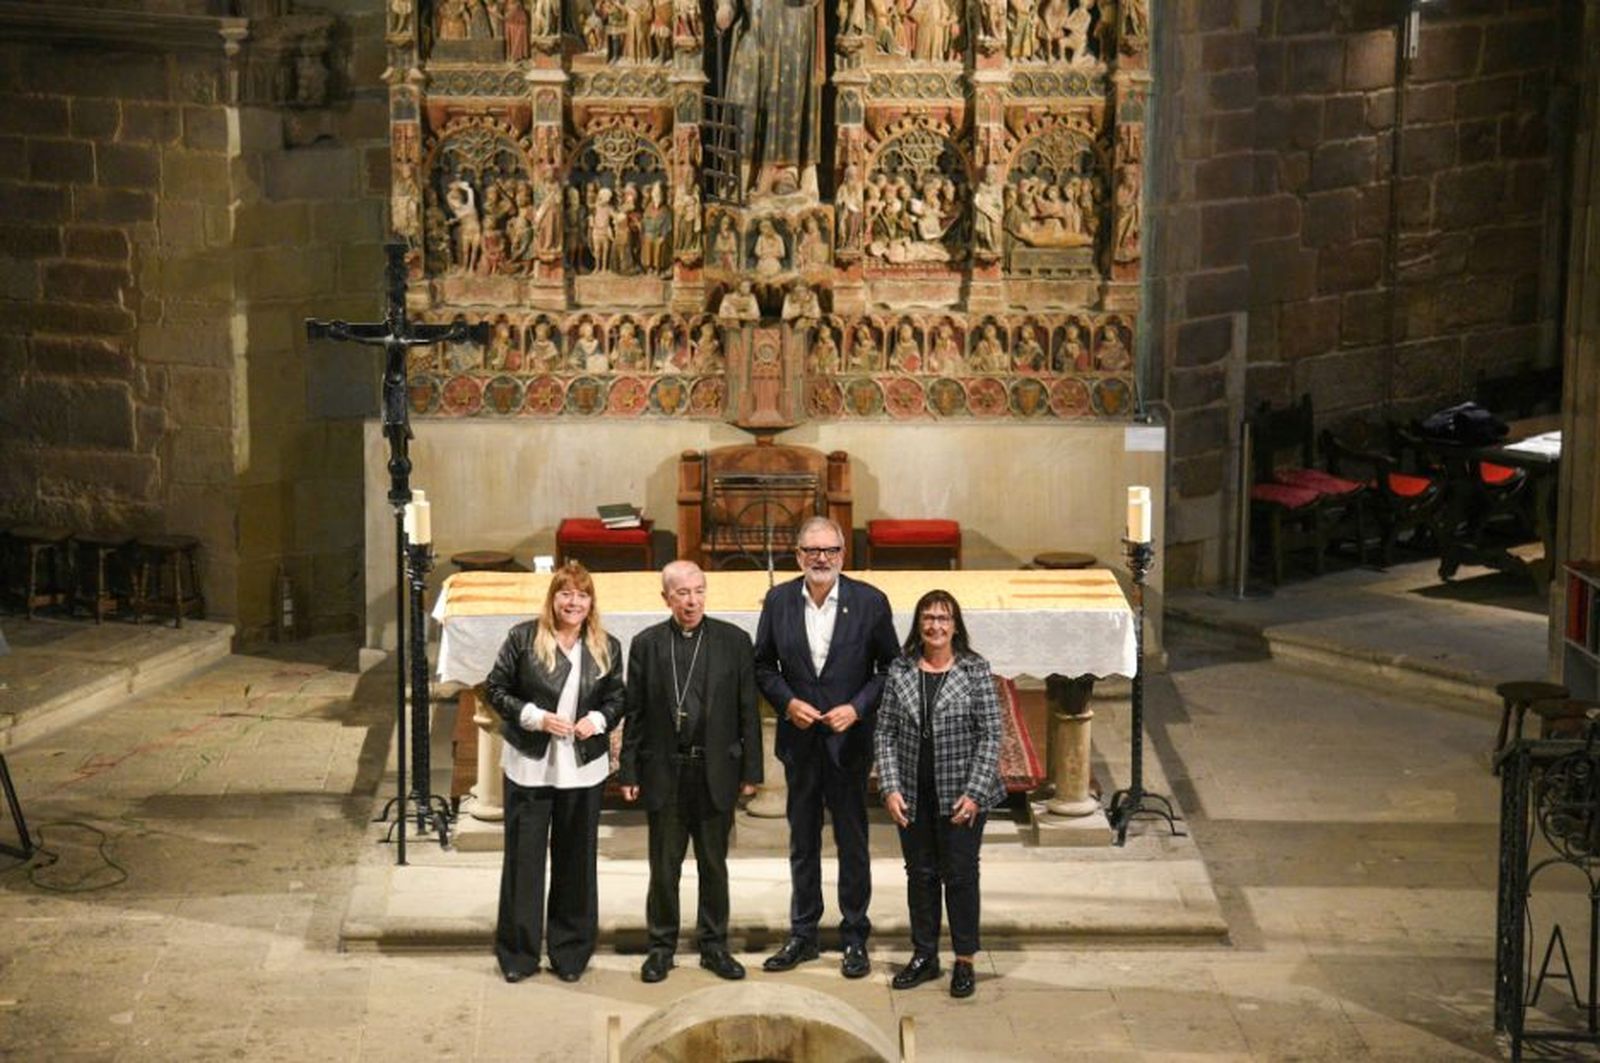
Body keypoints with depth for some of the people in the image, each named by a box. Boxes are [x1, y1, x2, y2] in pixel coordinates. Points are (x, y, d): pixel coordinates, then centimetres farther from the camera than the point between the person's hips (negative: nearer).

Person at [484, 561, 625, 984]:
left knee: (576, 859, 9)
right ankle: (518, 952, 15)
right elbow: (497, 688, -2)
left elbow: (616, 699, 11)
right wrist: (536, 718, -15)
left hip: (583, 770, 2)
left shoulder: (606, 648, 3)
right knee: (523, 857, 4)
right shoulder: (524, 638, -5)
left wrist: (598, 720, -10)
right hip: (529, 766, -2)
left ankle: (570, 952, 21)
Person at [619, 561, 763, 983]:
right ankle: (661, 947, 18)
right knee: (664, 866, 7)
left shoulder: (733, 641, 0)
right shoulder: (646, 644, 2)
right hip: (664, 772, 0)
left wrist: (751, 771, -2)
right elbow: (634, 713, 4)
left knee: (714, 865, 10)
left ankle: (714, 945, 21)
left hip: (715, 772, 0)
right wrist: (629, 773, 0)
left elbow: (748, 710, 1)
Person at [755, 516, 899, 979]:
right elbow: (763, 665, 6)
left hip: (849, 738, -2)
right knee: (802, 841, 13)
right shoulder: (778, 601, -1)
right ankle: (802, 935, 23)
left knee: (852, 841, 7)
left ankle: (854, 937, 17)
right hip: (799, 740, 2)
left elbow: (891, 667, -2)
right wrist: (787, 701, -10)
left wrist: (858, 707, -14)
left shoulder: (870, 602, -7)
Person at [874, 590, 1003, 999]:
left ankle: (964, 961, 14)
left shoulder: (976, 670, -5)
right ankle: (924, 956, 23)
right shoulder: (900, 671, 2)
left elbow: (990, 735, -6)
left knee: (960, 875, 2)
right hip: (913, 796, 3)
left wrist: (974, 793, -12)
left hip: (962, 796, -3)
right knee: (920, 874, 11)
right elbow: (885, 733, 3)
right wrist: (890, 788, -6)